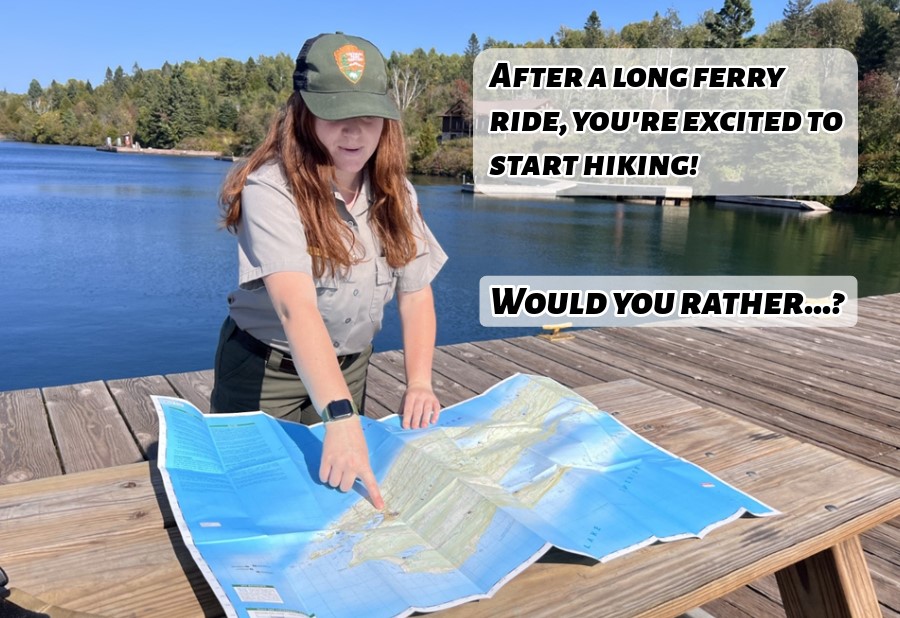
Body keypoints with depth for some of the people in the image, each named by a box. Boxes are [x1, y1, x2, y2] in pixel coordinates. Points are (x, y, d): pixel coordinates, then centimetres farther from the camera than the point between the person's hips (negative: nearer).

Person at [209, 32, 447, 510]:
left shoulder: (393, 193, -9)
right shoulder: (271, 188, -27)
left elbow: (415, 291, -7)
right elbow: (296, 305, -40)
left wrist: (419, 382, -19)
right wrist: (340, 416, -49)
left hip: (349, 365, 5)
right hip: (267, 365, -4)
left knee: (340, 481, 18)